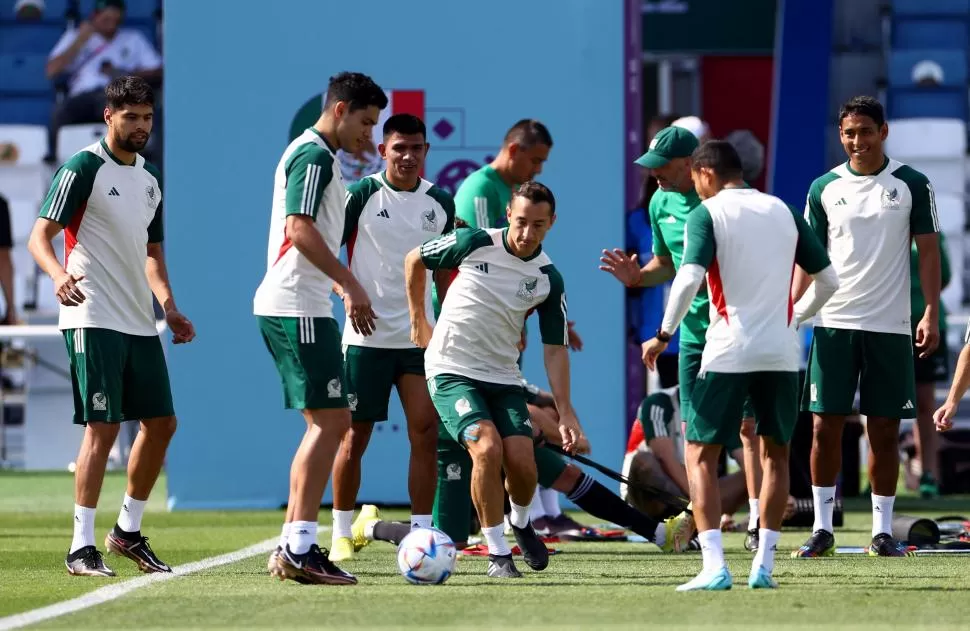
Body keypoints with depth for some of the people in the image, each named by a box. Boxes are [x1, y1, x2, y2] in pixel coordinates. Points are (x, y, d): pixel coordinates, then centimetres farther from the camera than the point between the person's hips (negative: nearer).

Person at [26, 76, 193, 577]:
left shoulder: (149, 179, 15)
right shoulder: (83, 168, -8)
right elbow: (39, 236, -14)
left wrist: (168, 305, 16)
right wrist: (57, 274, -33)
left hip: (140, 323, 8)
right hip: (94, 320, -8)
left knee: (161, 423, 8)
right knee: (103, 427, -12)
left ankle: (128, 531, 22)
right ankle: (81, 548, -8)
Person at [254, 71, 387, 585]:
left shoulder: (313, 155, 20)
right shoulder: (314, 155, -11)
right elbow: (299, 228, -21)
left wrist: (344, 289, 25)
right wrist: (351, 284, -20)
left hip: (292, 307, 11)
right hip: (298, 308, -11)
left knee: (327, 424, 11)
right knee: (330, 422, -10)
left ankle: (293, 546, 11)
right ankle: (299, 548, -12)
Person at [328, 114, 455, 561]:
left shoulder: (440, 202, 6)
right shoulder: (361, 195, -7)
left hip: (420, 336, 3)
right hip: (367, 336, -3)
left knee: (426, 431, -6)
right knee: (355, 436, 2)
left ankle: (421, 532, 0)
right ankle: (341, 533, 14)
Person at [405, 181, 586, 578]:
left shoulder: (548, 278, -4)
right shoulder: (475, 244, -12)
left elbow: (555, 348, 1)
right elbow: (415, 260, 5)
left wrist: (565, 412, -5)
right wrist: (418, 320, 9)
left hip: (504, 378, 3)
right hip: (452, 371, -3)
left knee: (521, 459, -13)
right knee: (487, 448, -24)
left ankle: (521, 523, 23)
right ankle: (497, 553, -10)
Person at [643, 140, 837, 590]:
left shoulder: (708, 213, -2)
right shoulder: (784, 212, 12)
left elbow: (689, 278, -15)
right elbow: (828, 280, 14)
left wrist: (663, 335, -6)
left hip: (728, 351, -4)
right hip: (781, 352, 4)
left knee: (701, 455, 3)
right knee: (775, 453, 18)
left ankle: (714, 566, -10)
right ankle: (763, 565, 12)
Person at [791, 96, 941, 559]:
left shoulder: (911, 185, 1)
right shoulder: (824, 189, 6)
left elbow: (928, 251, 2)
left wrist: (931, 313, -7)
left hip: (890, 326, -1)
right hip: (833, 324, 1)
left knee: (885, 429, 2)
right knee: (825, 425, -2)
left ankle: (883, 530, 10)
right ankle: (822, 528, 6)